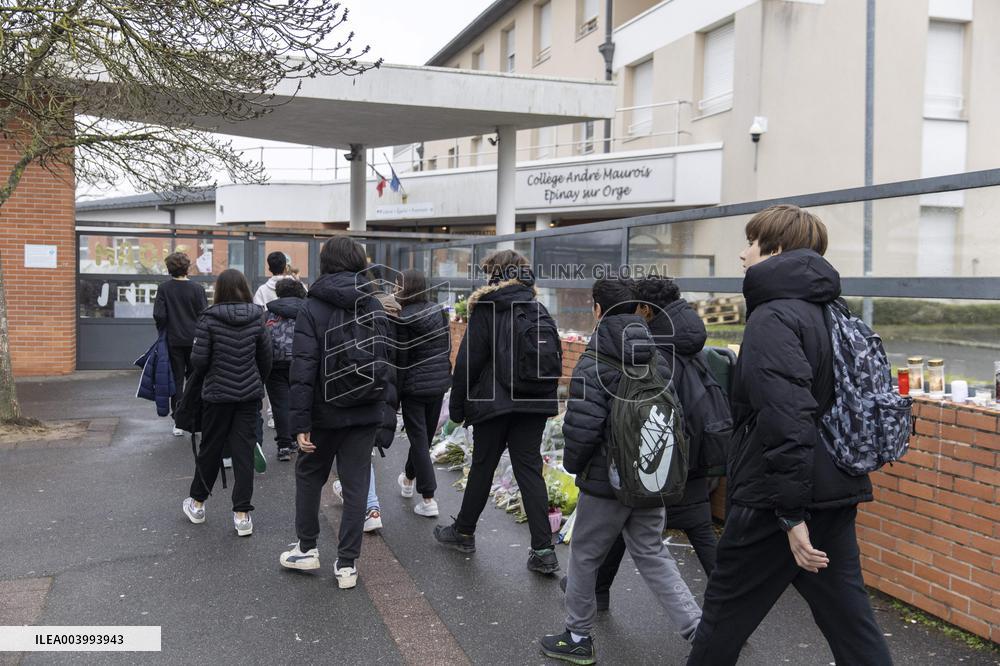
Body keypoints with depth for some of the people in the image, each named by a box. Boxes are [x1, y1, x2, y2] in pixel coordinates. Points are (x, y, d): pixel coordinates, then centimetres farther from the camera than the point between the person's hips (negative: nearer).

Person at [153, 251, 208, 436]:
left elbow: (159, 315, -10)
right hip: (194, 341, 0)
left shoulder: (164, 288, -6)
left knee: (176, 381, 7)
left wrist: (163, 333, 7)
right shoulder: (197, 288, -7)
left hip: (173, 341, 0)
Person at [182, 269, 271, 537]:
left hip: (218, 394, -2)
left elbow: (198, 359, -11)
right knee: (244, 450, 5)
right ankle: (242, 514, 5)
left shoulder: (209, 319, -11)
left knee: (211, 447, 13)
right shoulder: (257, 319, -1)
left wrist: (210, 374, 10)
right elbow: (266, 358, 4)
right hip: (249, 394, 2)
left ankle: (197, 503, 32)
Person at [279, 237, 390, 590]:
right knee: (356, 486, 7)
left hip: (325, 411, -3)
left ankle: (307, 548, 28)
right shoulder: (375, 307, 3)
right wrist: (384, 406, 11)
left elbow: (303, 368, -15)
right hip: (366, 413, 3)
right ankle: (347, 564, 11)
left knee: (309, 475, 19)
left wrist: (300, 421, -15)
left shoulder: (312, 308, -10)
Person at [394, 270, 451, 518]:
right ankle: (408, 480, 42)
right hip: (439, 384, 6)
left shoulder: (404, 319, -15)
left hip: (415, 387, -6)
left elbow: (400, 360, -14)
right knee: (425, 436, 19)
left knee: (419, 440, 0)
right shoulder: (439, 311, 5)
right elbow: (447, 347, 10)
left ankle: (428, 500, -1)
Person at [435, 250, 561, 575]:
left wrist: (457, 407, 0)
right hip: (535, 402, 4)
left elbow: (468, 362, -7)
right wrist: (547, 395, 20)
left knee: (483, 466, 10)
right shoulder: (539, 310, 10)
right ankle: (543, 551, -1)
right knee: (529, 469, 4)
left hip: (494, 401, -4)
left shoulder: (486, 309, -5)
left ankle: (464, 532, 27)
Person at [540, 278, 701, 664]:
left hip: (607, 480, -6)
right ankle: (698, 628, 11)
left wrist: (573, 464, -3)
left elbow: (581, 426, -21)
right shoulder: (657, 359, 4)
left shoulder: (594, 364, -16)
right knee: (651, 554, 18)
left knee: (584, 556, 11)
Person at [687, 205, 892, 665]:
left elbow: (786, 419, -26)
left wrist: (792, 515, -25)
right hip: (835, 496, 9)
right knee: (850, 620, 13)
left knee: (723, 617, 9)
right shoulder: (826, 312, 13)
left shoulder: (773, 317, -16)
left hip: (773, 503, -9)